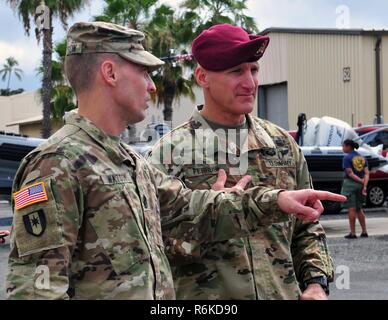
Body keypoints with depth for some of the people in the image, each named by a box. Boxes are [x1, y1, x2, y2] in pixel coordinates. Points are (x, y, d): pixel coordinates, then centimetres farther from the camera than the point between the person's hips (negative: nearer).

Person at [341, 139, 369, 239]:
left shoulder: (347, 158, -9)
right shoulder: (362, 158, 10)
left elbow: (350, 174, -15)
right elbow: (367, 173, 0)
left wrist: (362, 181, -10)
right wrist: (365, 185, -8)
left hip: (350, 184, -6)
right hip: (360, 185, 6)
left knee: (351, 209, -3)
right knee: (359, 209, 16)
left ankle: (353, 233, -2)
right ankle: (364, 232, 16)